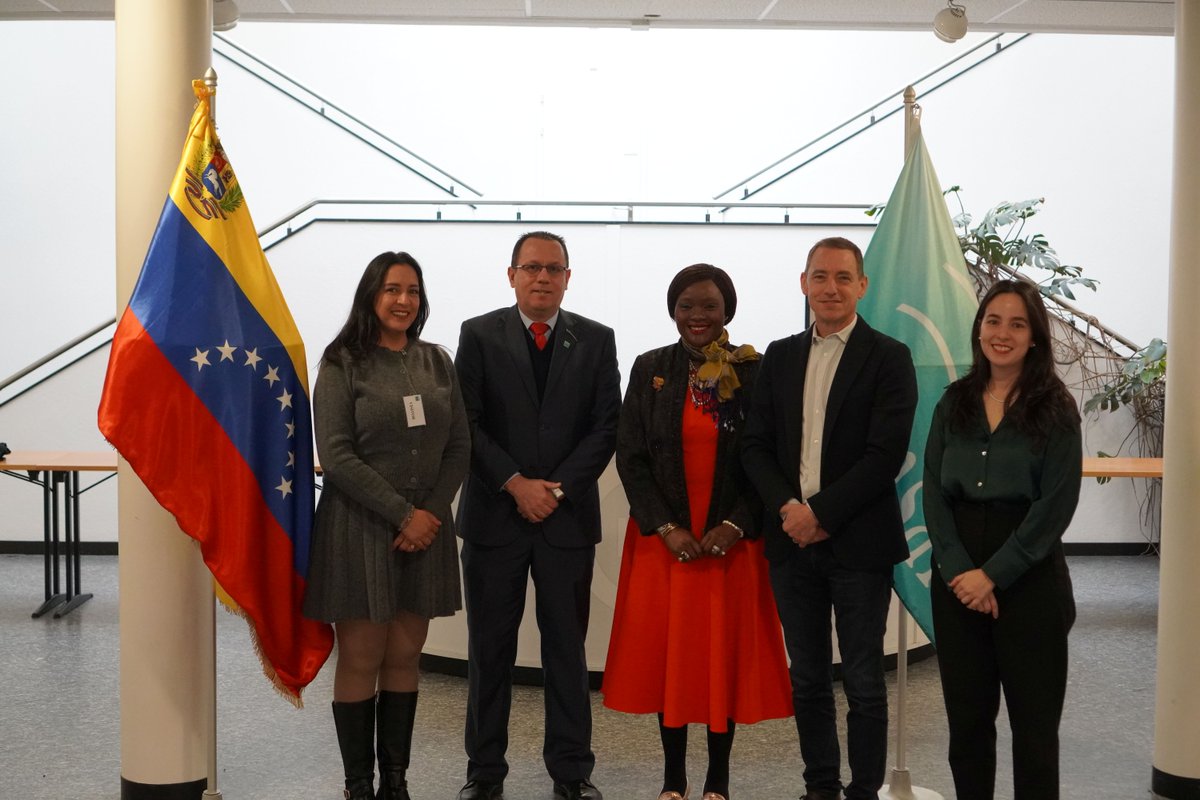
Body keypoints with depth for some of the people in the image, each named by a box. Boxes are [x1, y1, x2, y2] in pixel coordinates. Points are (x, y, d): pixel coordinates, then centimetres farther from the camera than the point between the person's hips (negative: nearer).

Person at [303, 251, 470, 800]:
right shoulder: (343, 364, -4)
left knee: (404, 658, 9)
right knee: (361, 661, 2)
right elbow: (336, 455, -11)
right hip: (359, 528, -4)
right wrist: (402, 514, -14)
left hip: (426, 528, 4)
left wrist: (431, 513, -6)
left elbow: (459, 445, 8)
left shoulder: (436, 362, 10)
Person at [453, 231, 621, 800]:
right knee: (490, 648, 7)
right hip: (494, 513, 0)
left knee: (567, 647, 6)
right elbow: (467, 423, -3)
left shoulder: (596, 340, 6)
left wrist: (558, 488, -9)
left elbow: (605, 426, 1)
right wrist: (515, 484, -12)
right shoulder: (478, 335, 3)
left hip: (568, 515, 1)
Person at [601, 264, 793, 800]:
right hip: (662, 538, 1)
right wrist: (665, 527, -8)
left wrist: (736, 526, -11)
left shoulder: (754, 372, -1)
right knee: (666, 652, 5)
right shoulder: (650, 369, 3)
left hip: (733, 539, -1)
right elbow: (630, 455, 1)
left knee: (727, 653, 4)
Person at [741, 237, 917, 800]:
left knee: (863, 682, 5)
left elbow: (885, 454, -12)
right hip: (793, 541, 4)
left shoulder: (888, 358, -4)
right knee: (807, 678, 13)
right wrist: (787, 508, -10)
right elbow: (755, 445, 6)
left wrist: (821, 513, -15)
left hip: (858, 542, -4)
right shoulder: (780, 357, 10)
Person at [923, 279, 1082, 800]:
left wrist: (994, 575, -13)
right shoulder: (955, 403, 7)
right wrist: (958, 568, -11)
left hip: (1028, 576, -3)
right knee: (966, 714, 11)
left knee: (1033, 718, 6)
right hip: (956, 575, 3)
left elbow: (1055, 505, -9)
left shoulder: (1055, 409, -3)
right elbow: (933, 490, 2)